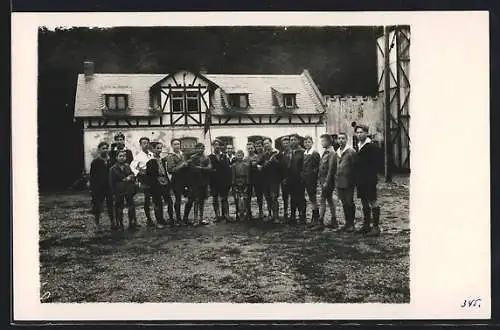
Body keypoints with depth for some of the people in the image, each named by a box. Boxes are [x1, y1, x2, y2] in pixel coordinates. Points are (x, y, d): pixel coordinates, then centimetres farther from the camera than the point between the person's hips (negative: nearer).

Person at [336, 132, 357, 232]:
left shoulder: (351, 151, -8)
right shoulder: (337, 152, 13)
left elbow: (354, 166, -10)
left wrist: (353, 179, -11)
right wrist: (336, 177, 14)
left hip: (348, 182, -7)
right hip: (339, 182, 7)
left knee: (349, 202, -3)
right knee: (344, 203, 11)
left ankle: (351, 224, 5)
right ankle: (347, 222, 19)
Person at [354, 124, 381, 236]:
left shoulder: (371, 146, -11)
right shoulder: (359, 146, 13)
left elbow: (374, 164, -15)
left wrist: (372, 179, -18)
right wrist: (357, 179, 12)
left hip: (369, 181, -8)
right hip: (360, 180, 8)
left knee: (373, 202, -4)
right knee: (364, 203, 14)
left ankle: (376, 227, 0)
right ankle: (366, 226, 22)